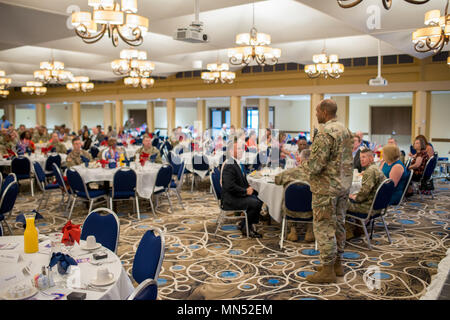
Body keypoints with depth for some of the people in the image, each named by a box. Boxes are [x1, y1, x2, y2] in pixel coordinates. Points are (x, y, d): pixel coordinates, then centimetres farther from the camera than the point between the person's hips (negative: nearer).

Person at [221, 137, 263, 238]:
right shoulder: (229, 165, -20)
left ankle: (250, 224, 12)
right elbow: (230, 186, -27)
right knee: (256, 203, -22)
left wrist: (249, 189, 2)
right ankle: (244, 227, -3)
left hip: (238, 196, 10)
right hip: (230, 200, -10)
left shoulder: (236, 163, 13)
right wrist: (246, 191, -16)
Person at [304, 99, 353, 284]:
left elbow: (316, 164, -24)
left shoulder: (325, 133, -19)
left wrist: (310, 167, -3)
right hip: (344, 185, 10)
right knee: (338, 224, 16)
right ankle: (337, 263, 28)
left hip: (326, 187, -9)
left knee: (323, 227, -2)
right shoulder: (345, 130, 11)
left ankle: (328, 270, 4)